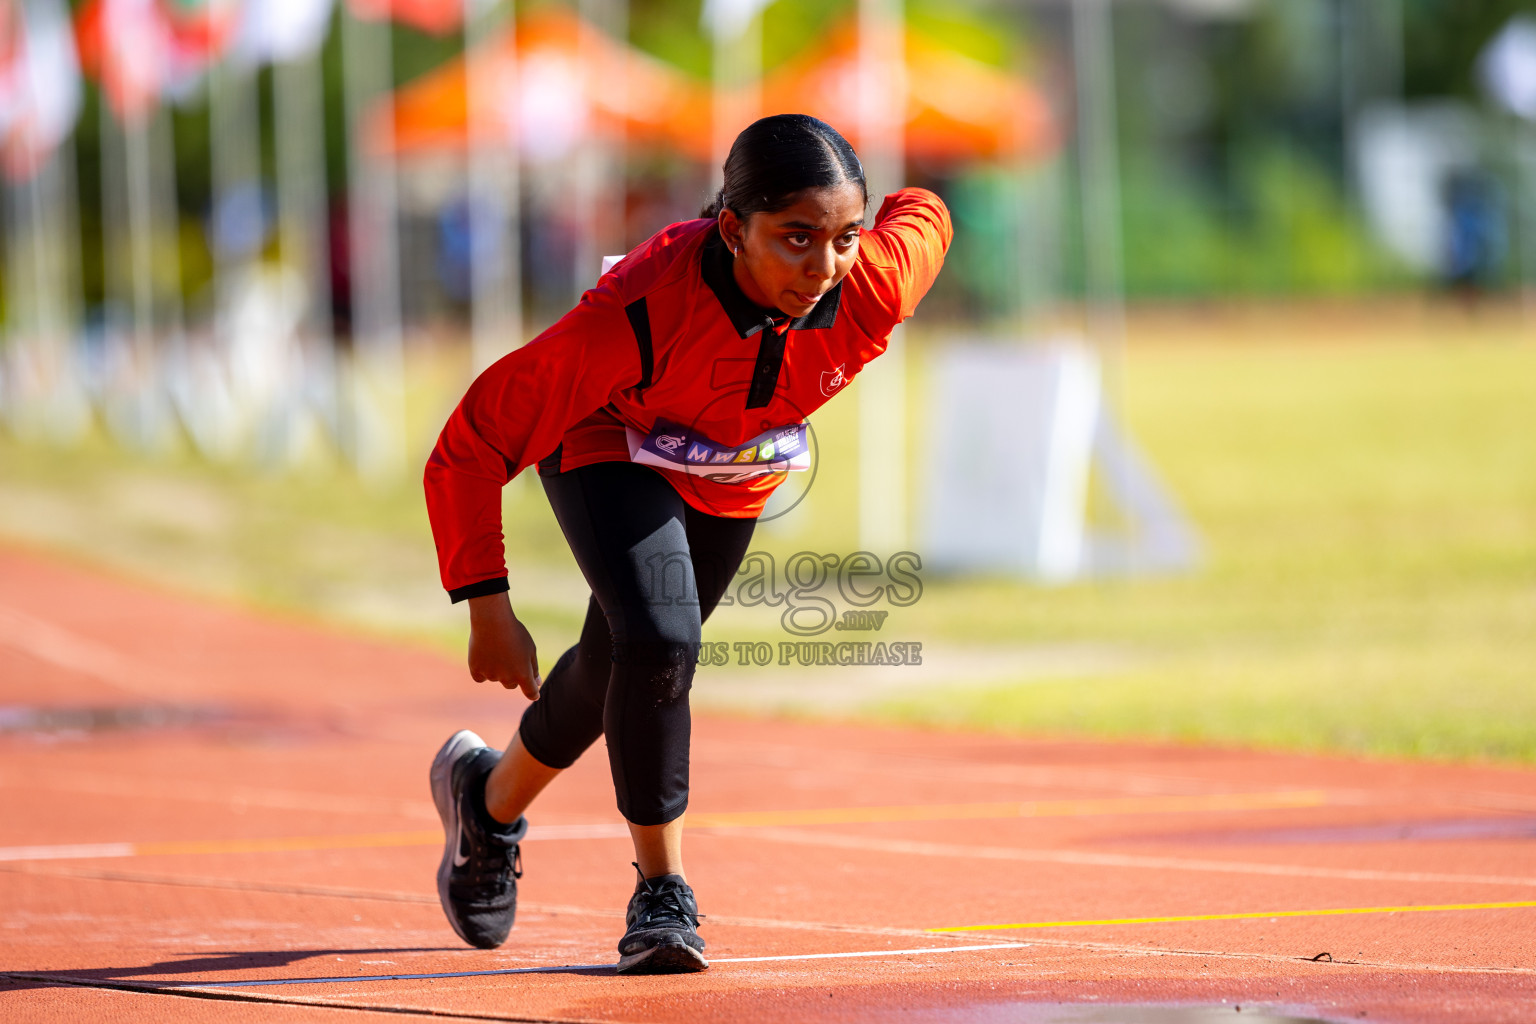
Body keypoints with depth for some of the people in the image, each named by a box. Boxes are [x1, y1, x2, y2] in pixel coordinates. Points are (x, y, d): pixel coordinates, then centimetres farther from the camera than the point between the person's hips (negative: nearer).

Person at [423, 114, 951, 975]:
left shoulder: (875, 289, -36)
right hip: (606, 446, -4)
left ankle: (493, 796, 51)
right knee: (656, 642, -28)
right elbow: (472, 446, -34)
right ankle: (662, 892, -8)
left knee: (623, 673, 20)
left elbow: (924, 216, -8)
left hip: (734, 482, 5)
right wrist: (487, 606, -35)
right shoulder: (636, 314, -44)